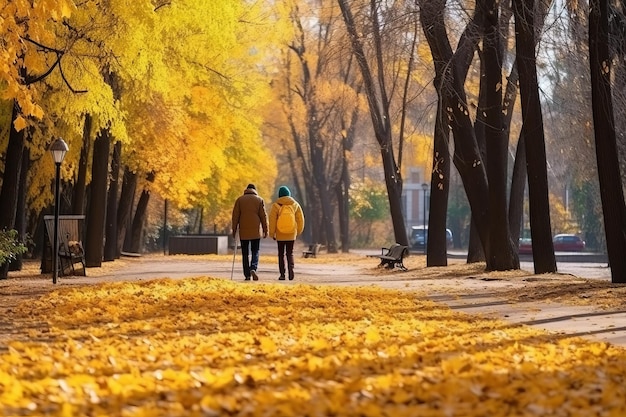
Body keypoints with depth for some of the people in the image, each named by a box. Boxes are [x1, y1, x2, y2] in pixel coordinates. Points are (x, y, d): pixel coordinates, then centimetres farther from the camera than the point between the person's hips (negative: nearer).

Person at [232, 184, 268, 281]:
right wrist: (265, 230, 6)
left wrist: (234, 230, 7)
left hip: (244, 231, 1)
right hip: (256, 231, -1)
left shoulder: (240, 200, 5)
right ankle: (253, 269, -17)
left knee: (245, 254, 7)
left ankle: (247, 275, 5)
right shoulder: (259, 200, 3)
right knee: (255, 252, 7)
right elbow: (263, 216, 1)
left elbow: (235, 216, 2)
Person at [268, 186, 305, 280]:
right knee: (290, 253, 11)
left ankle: (282, 274, 6)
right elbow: (300, 219, 5)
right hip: (291, 234, 1)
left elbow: (272, 220, -6)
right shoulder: (295, 205, 0)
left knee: (281, 254, 9)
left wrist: (272, 233, 4)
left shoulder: (276, 205, -7)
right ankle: (291, 268, -14)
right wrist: (298, 231, 18)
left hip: (280, 234, -1)